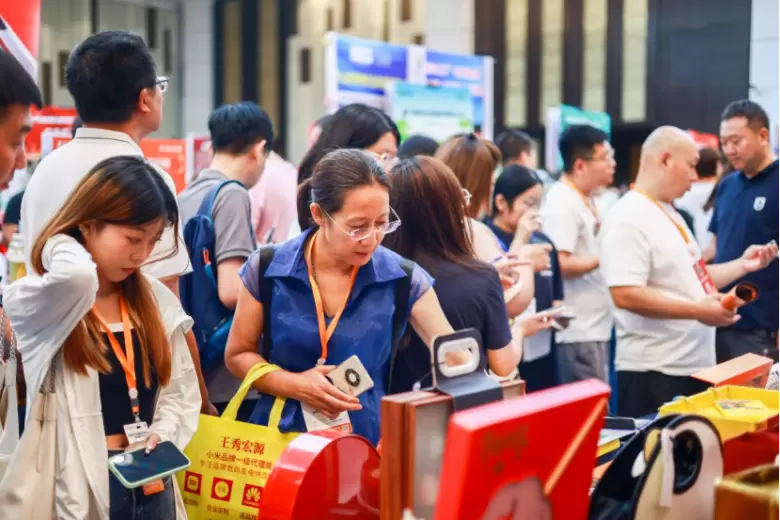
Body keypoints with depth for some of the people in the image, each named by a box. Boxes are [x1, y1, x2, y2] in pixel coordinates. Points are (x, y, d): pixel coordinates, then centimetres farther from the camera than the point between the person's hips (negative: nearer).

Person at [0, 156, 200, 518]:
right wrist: (61, 242, -15)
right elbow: (77, 275, -36)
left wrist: (161, 435, -7)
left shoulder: (157, 300, 5)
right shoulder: (36, 304, -12)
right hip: (77, 487, -5)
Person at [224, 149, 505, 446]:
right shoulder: (267, 268, -4)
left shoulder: (403, 279, -5)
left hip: (368, 441, 0)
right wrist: (296, 385, -10)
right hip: (281, 436, 0)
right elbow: (237, 355, 5)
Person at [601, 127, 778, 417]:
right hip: (654, 372, -10)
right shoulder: (629, 219, -17)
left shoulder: (671, 215, 14)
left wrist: (742, 266, 11)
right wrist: (698, 311, -25)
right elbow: (625, 295, -27)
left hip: (696, 365, 10)